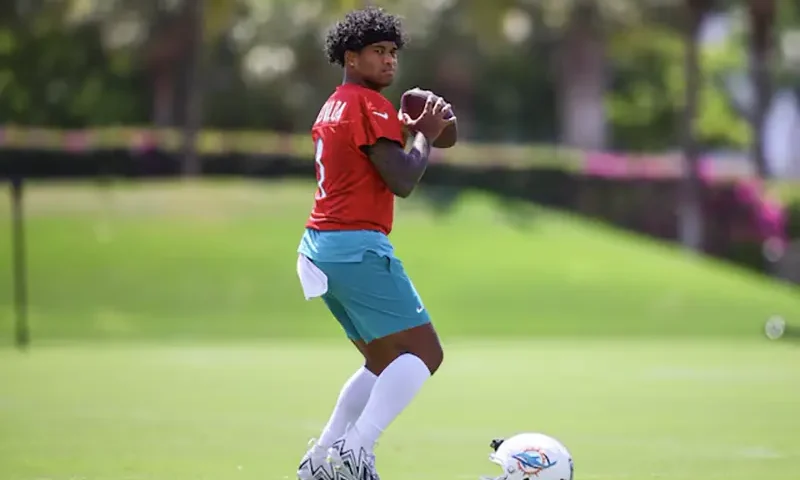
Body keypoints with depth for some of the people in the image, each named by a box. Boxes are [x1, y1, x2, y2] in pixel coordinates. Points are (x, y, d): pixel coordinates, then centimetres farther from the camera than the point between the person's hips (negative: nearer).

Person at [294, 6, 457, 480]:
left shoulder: (332, 108, 20)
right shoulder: (369, 105, -10)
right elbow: (402, 182, -16)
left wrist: (406, 132, 17)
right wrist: (427, 134, -2)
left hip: (321, 246, 10)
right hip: (358, 247, -10)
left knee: (386, 361, 18)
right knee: (424, 352, -10)